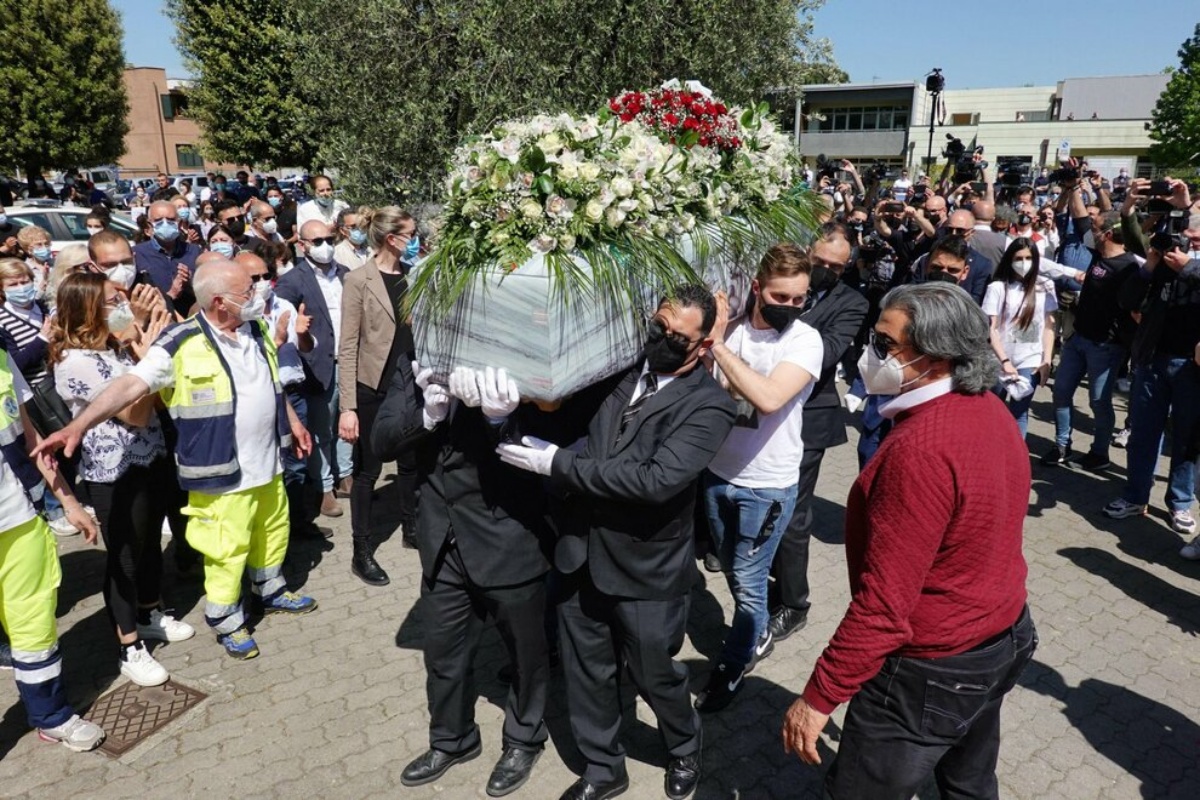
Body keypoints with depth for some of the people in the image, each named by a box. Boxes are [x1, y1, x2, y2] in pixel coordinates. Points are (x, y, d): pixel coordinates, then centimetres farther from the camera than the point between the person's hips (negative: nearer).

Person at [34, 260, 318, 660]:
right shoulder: (182, 344, -19)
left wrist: (293, 421, 21)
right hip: (223, 472, -6)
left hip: (267, 461, 7)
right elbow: (130, 385, -26)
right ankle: (226, 622, 28)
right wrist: (77, 426, -37)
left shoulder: (256, 329, 2)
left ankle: (271, 590, 46)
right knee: (226, 549, 6)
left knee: (273, 529, 22)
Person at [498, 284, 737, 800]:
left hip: (647, 567, -4)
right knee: (586, 674, 19)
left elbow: (656, 480, -28)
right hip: (583, 554, 5)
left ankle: (685, 751, 50)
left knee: (654, 674, 18)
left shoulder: (709, 405, -16)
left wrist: (556, 464, -25)